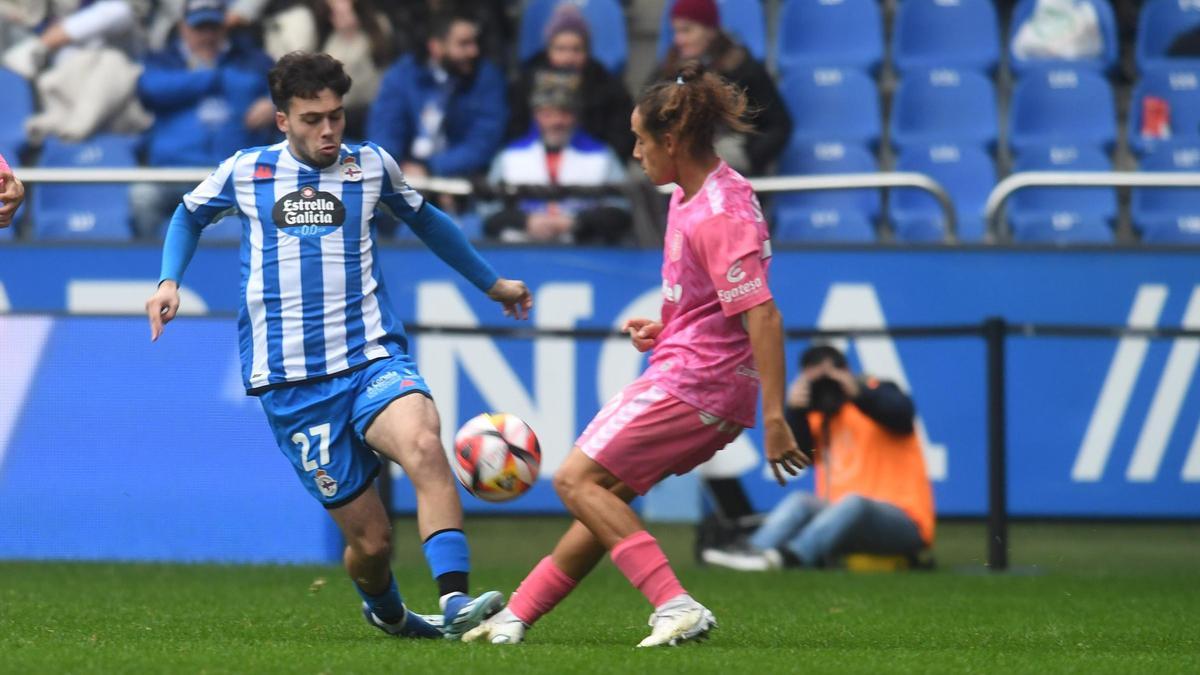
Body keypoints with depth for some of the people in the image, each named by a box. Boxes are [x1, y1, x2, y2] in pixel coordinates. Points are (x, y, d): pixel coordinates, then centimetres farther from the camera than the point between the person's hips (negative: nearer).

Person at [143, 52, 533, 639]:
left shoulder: (371, 166, 10)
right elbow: (190, 214, 28)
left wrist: (490, 282, 38)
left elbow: (423, 219, 29)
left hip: (373, 358, 1)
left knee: (423, 445, -34)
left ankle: (454, 602, -41)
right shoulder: (244, 172, 7)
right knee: (370, 538, -4)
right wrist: (169, 281, 10)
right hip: (290, 384, -1)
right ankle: (384, 611, 31)